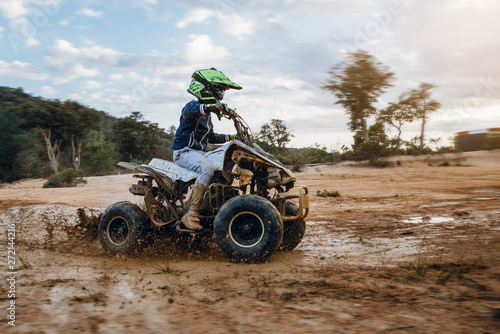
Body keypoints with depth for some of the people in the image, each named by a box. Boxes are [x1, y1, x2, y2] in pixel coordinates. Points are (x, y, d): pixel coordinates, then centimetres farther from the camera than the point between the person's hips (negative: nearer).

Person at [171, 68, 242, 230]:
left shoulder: (207, 114, 21)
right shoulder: (193, 106, -9)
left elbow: (211, 137, 29)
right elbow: (189, 111, -36)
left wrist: (231, 137, 20)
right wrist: (211, 106, -50)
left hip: (198, 152, 10)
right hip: (184, 151, -10)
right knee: (208, 168, -35)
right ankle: (191, 214, -35)